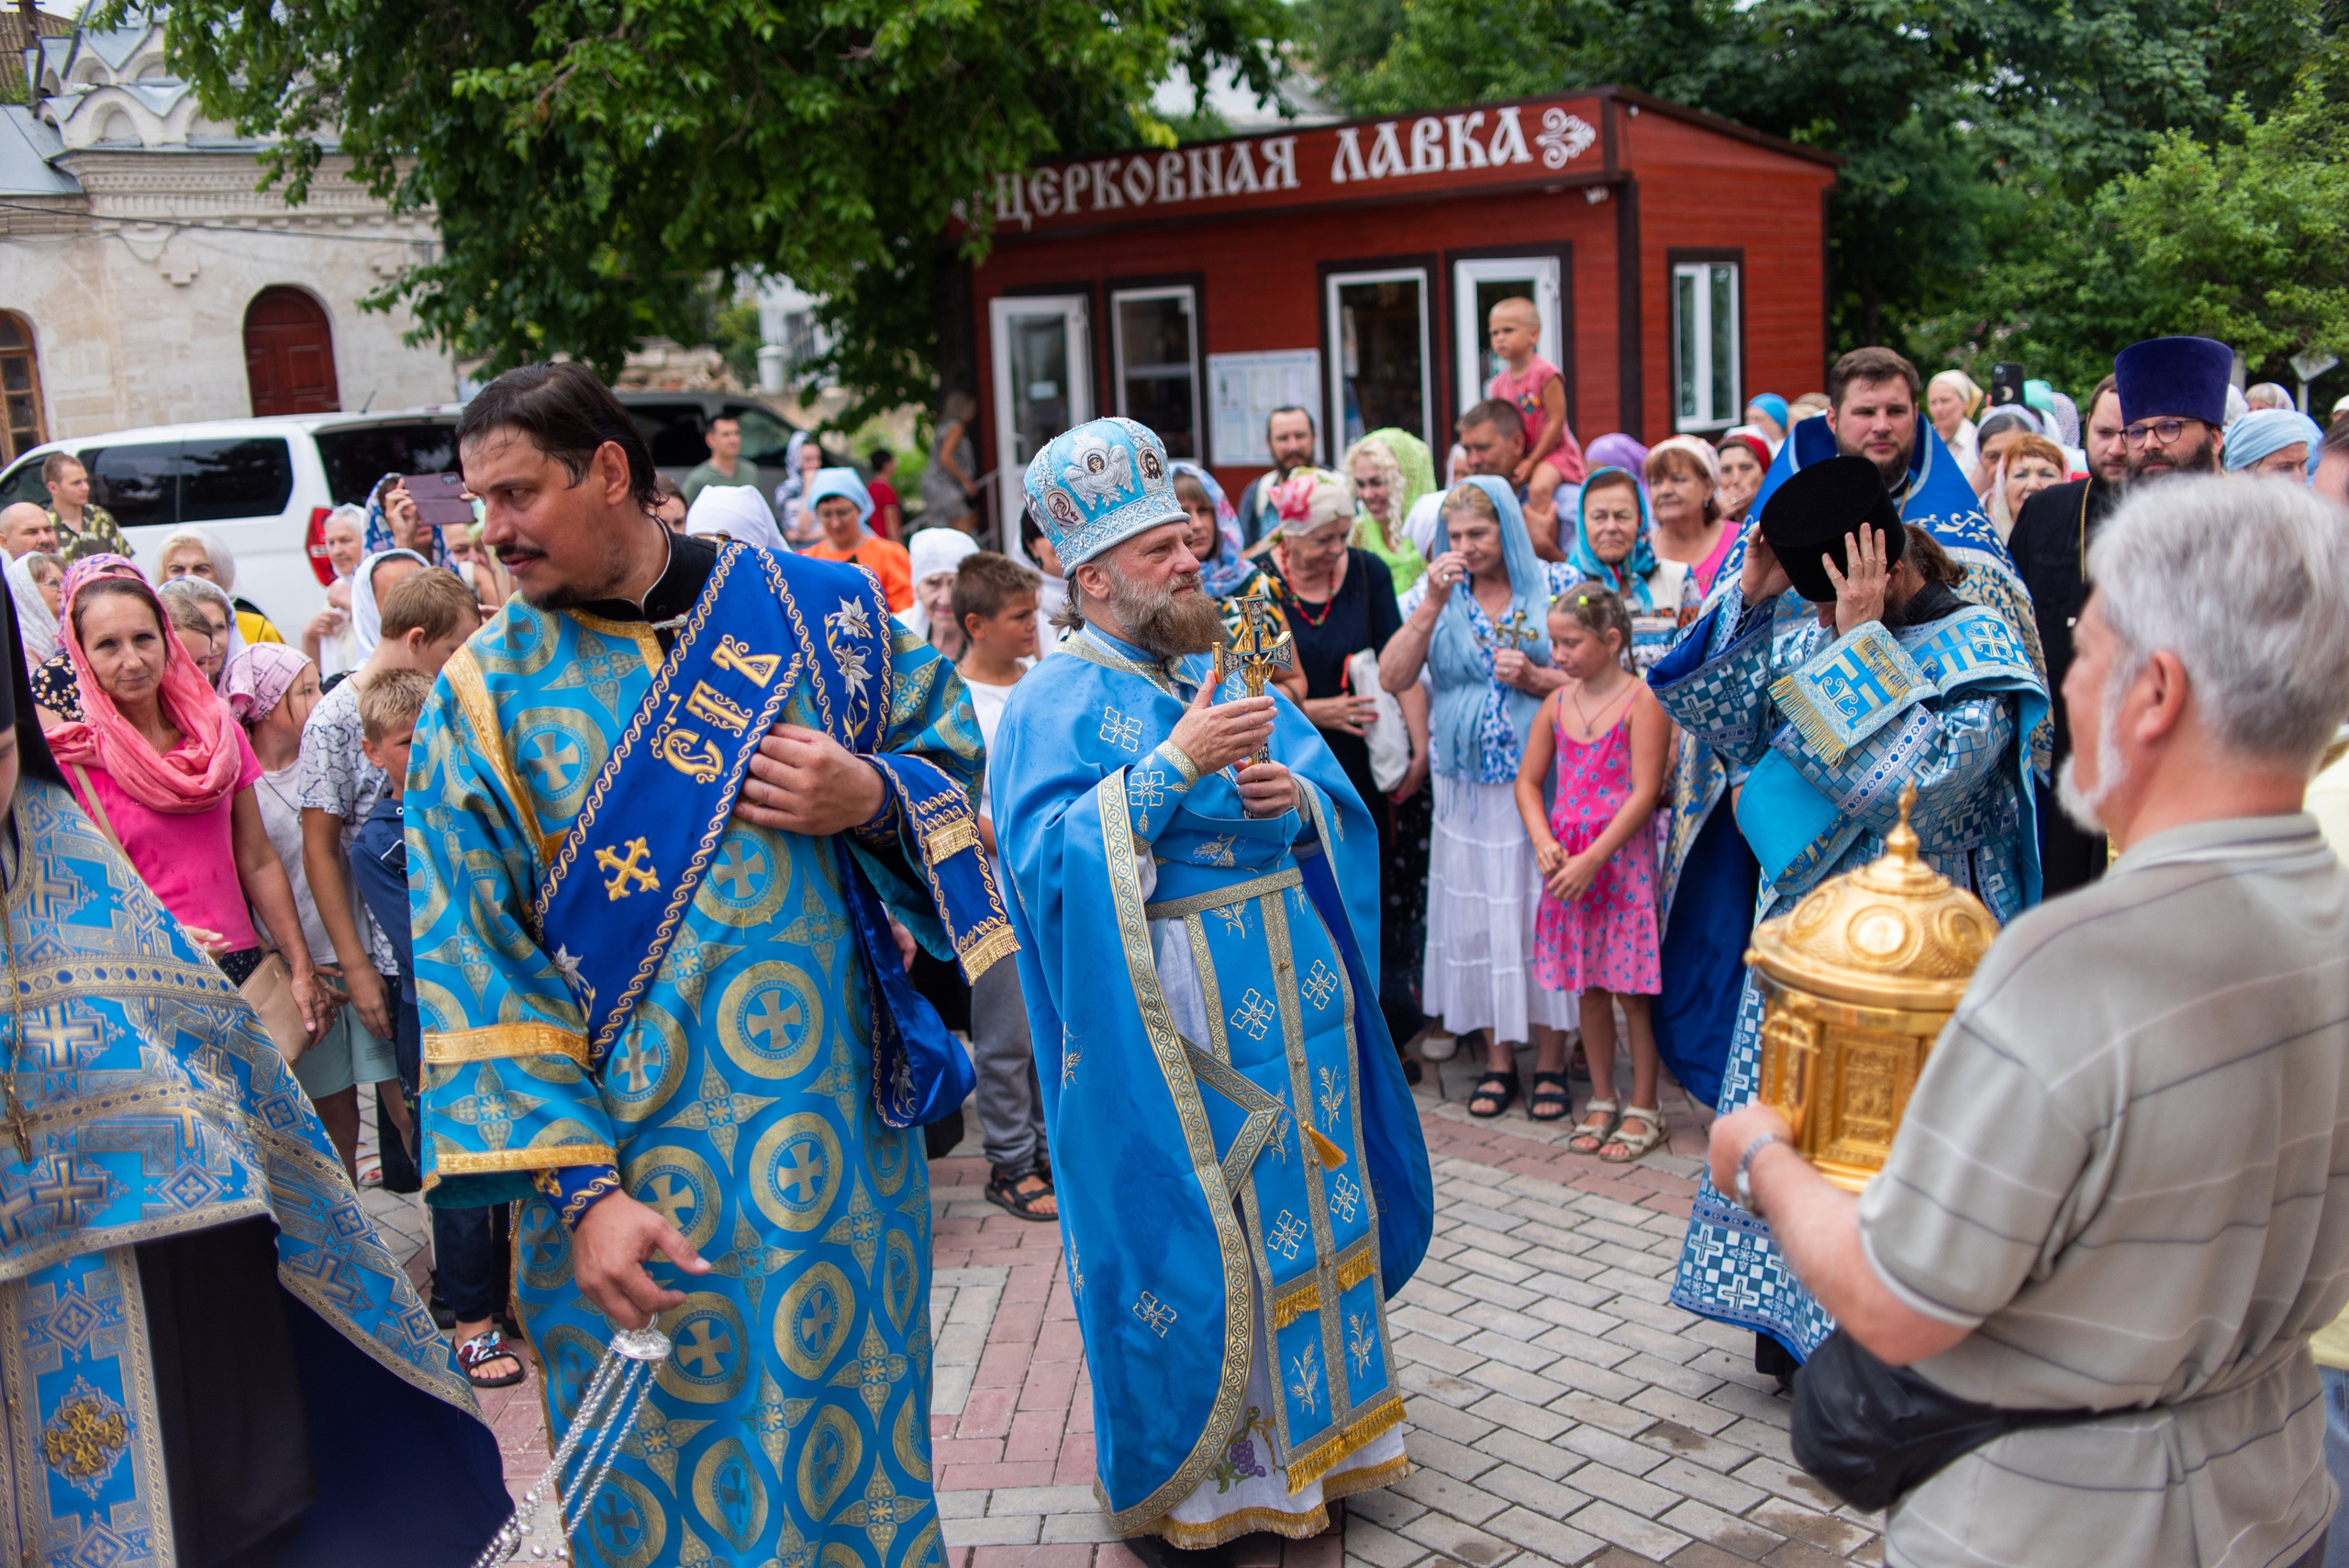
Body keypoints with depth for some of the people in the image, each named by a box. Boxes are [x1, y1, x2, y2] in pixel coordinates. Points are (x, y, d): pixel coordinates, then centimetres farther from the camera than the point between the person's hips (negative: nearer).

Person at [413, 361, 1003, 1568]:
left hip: (837, 1112, 1)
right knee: (665, 1445, 10)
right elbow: (477, 965, -7)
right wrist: (580, 1191, -15)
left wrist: (876, 795, -16)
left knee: (851, 1396, 13)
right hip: (630, 1155, -1)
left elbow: (960, 759, 8)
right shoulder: (480, 697, -2)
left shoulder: (817, 608, 0)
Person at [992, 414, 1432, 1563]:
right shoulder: (1056, 704, -7)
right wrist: (1176, 762, -25)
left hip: (1290, 992, 7)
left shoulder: (1228, 675, 13)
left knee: (1300, 1207, 14)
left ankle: (1308, 1429, 33)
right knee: (1187, 1233, 1)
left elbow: (1342, 800, 14)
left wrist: (1297, 795, -8)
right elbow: (1048, 851, -21)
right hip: (1173, 1019, -6)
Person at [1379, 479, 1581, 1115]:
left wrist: (1536, 679, -16)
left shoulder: (1558, 585, 1)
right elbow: (1393, 678, -7)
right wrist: (1432, 603, -14)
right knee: (1477, 913, 6)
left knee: (1542, 909, -1)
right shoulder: (1436, 593, 6)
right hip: (1466, 786, 2)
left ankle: (1550, 1057, 12)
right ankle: (1498, 1057, 18)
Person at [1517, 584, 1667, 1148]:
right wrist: (1544, 842, -6)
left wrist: (1592, 859, -18)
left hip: (1622, 857, -5)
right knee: (1588, 986, 13)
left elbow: (1644, 793, -15)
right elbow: (1528, 781, 11)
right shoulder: (1557, 704, 8)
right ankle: (1602, 1101, 25)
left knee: (1632, 988, 1)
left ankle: (1644, 1108, 14)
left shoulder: (1642, 701, -9)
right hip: (1568, 862, 6)